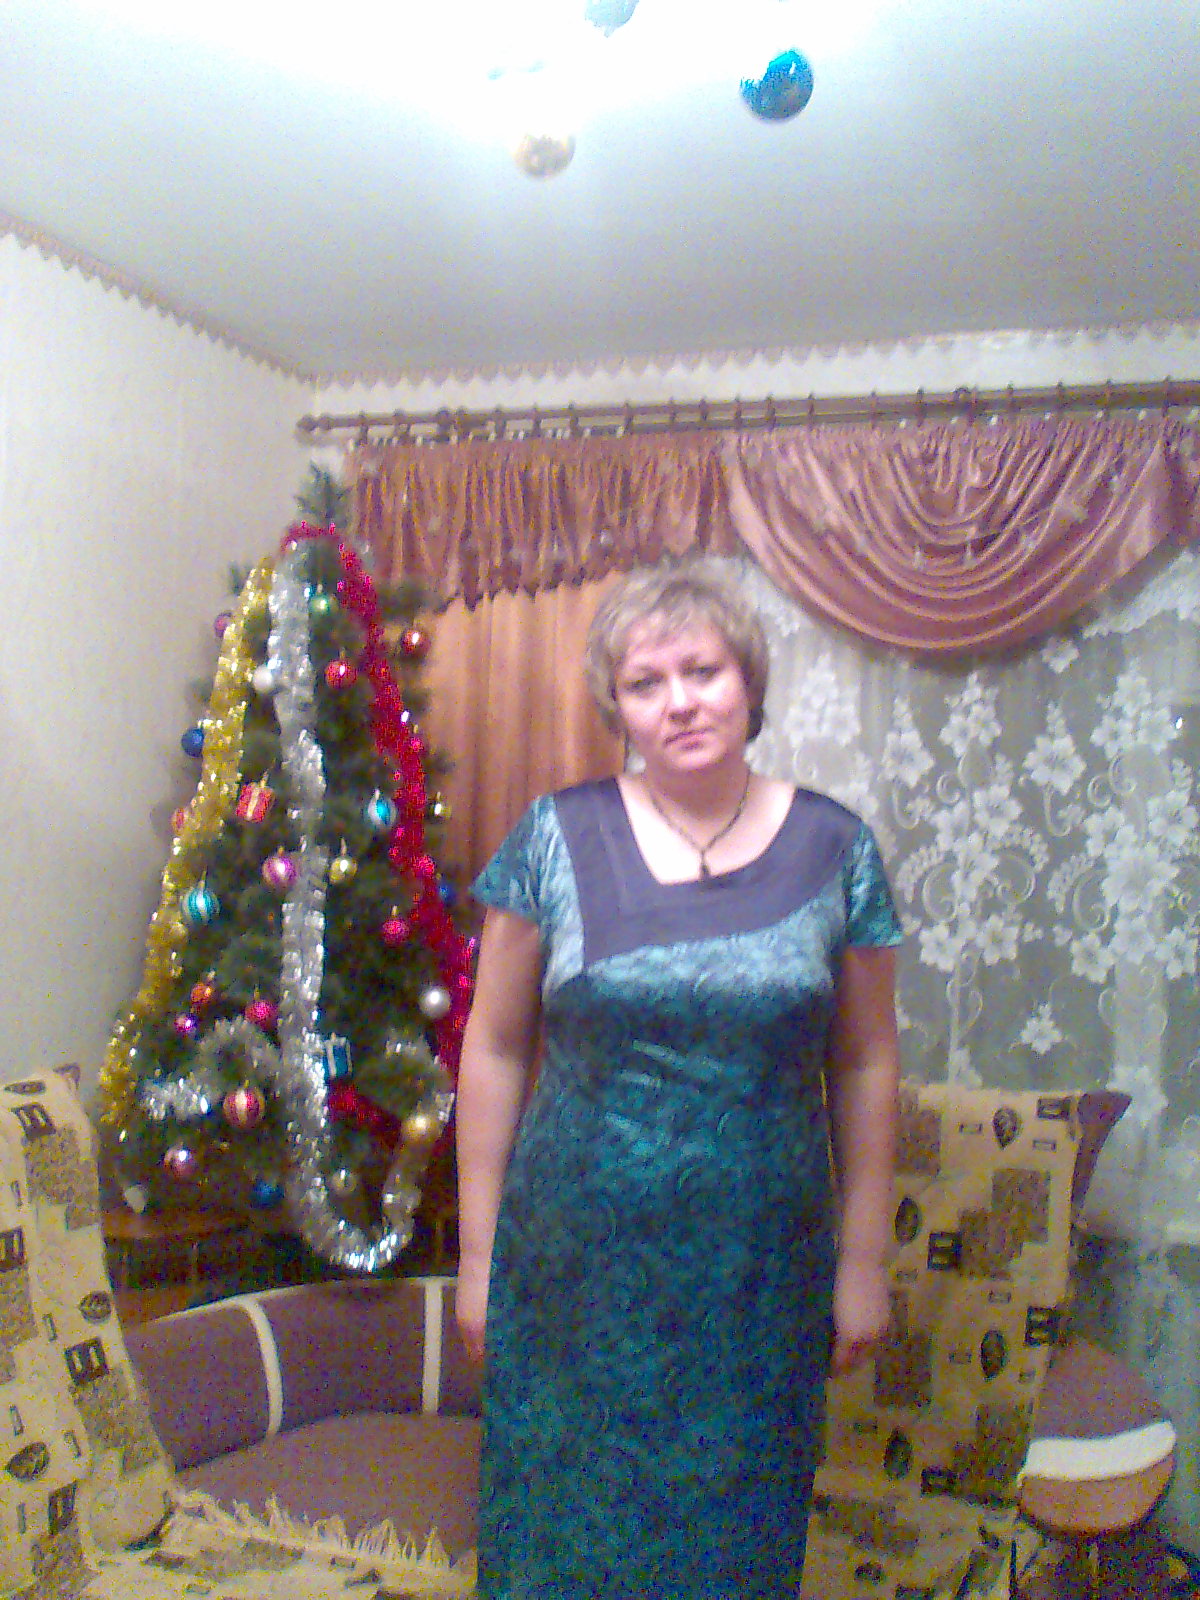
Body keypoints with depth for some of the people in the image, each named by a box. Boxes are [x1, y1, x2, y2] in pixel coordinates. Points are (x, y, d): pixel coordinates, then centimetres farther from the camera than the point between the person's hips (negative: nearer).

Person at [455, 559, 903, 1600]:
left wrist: (864, 1258, 4)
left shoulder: (835, 849, -3)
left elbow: (864, 1065, 2)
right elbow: (495, 1051, -2)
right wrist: (477, 1252, -1)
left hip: (760, 1272, 1)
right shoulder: (556, 838, -5)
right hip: (580, 1266, 0)